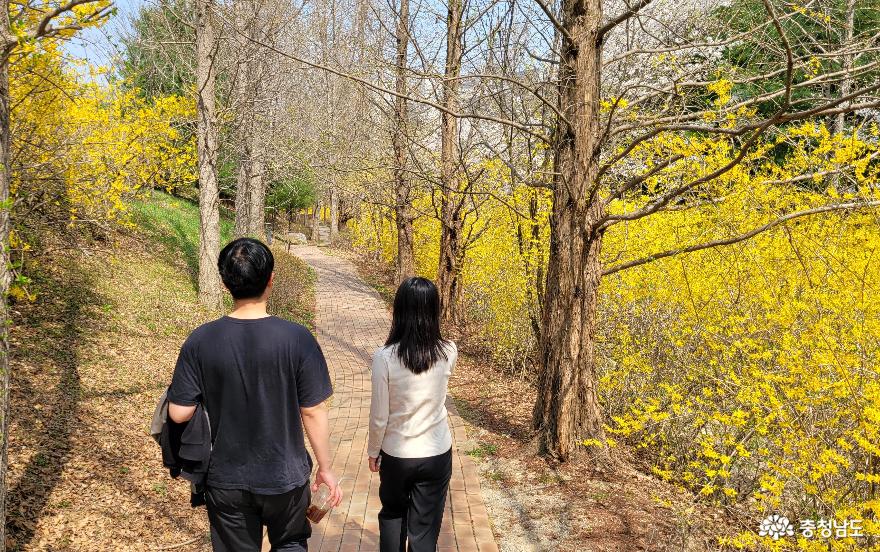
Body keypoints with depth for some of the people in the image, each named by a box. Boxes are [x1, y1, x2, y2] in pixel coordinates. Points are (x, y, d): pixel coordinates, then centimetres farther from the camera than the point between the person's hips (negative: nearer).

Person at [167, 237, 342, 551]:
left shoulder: (201, 340, -14)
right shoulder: (297, 338, -19)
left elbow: (179, 414, -10)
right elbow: (313, 412, -13)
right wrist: (325, 468, 1)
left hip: (226, 481, 1)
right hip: (285, 478, -1)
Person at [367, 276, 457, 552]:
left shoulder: (384, 357, -20)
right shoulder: (448, 353, -13)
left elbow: (379, 417, -13)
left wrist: (373, 451, 6)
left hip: (396, 455, -1)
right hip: (437, 454, 1)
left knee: (392, 514, 26)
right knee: (426, 528, 14)